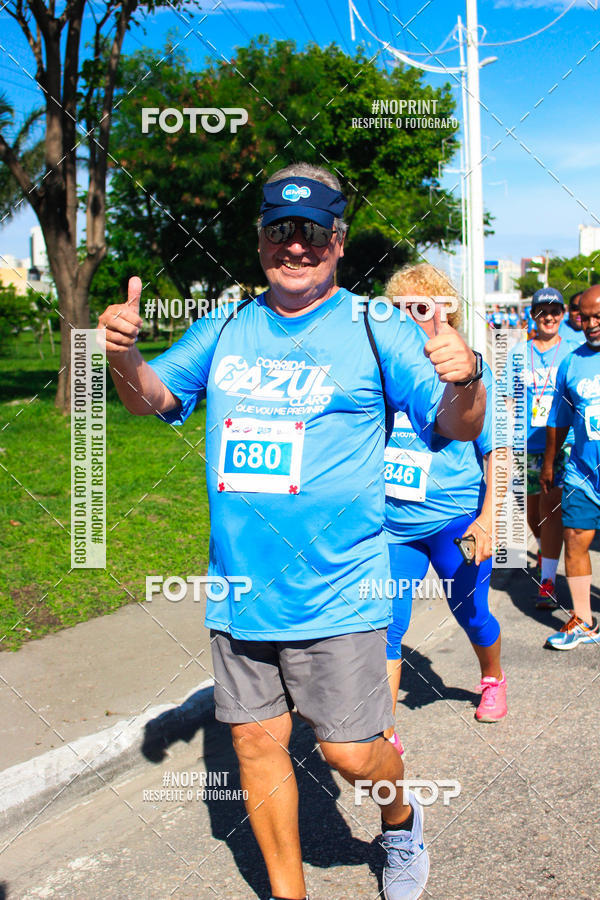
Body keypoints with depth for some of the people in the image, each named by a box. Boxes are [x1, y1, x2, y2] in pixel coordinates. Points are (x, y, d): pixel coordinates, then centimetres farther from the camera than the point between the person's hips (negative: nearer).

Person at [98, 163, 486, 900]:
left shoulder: (377, 330, -5)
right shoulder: (226, 330, 7)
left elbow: (457, 427, -8)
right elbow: (153, 398, 11)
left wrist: (464, 382, -31)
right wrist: (124, 357, -11)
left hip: (337, 591, -4)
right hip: (239, 587, 4)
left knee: (351, 753, 2)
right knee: (255, 741, 11)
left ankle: (400, 820, 38)